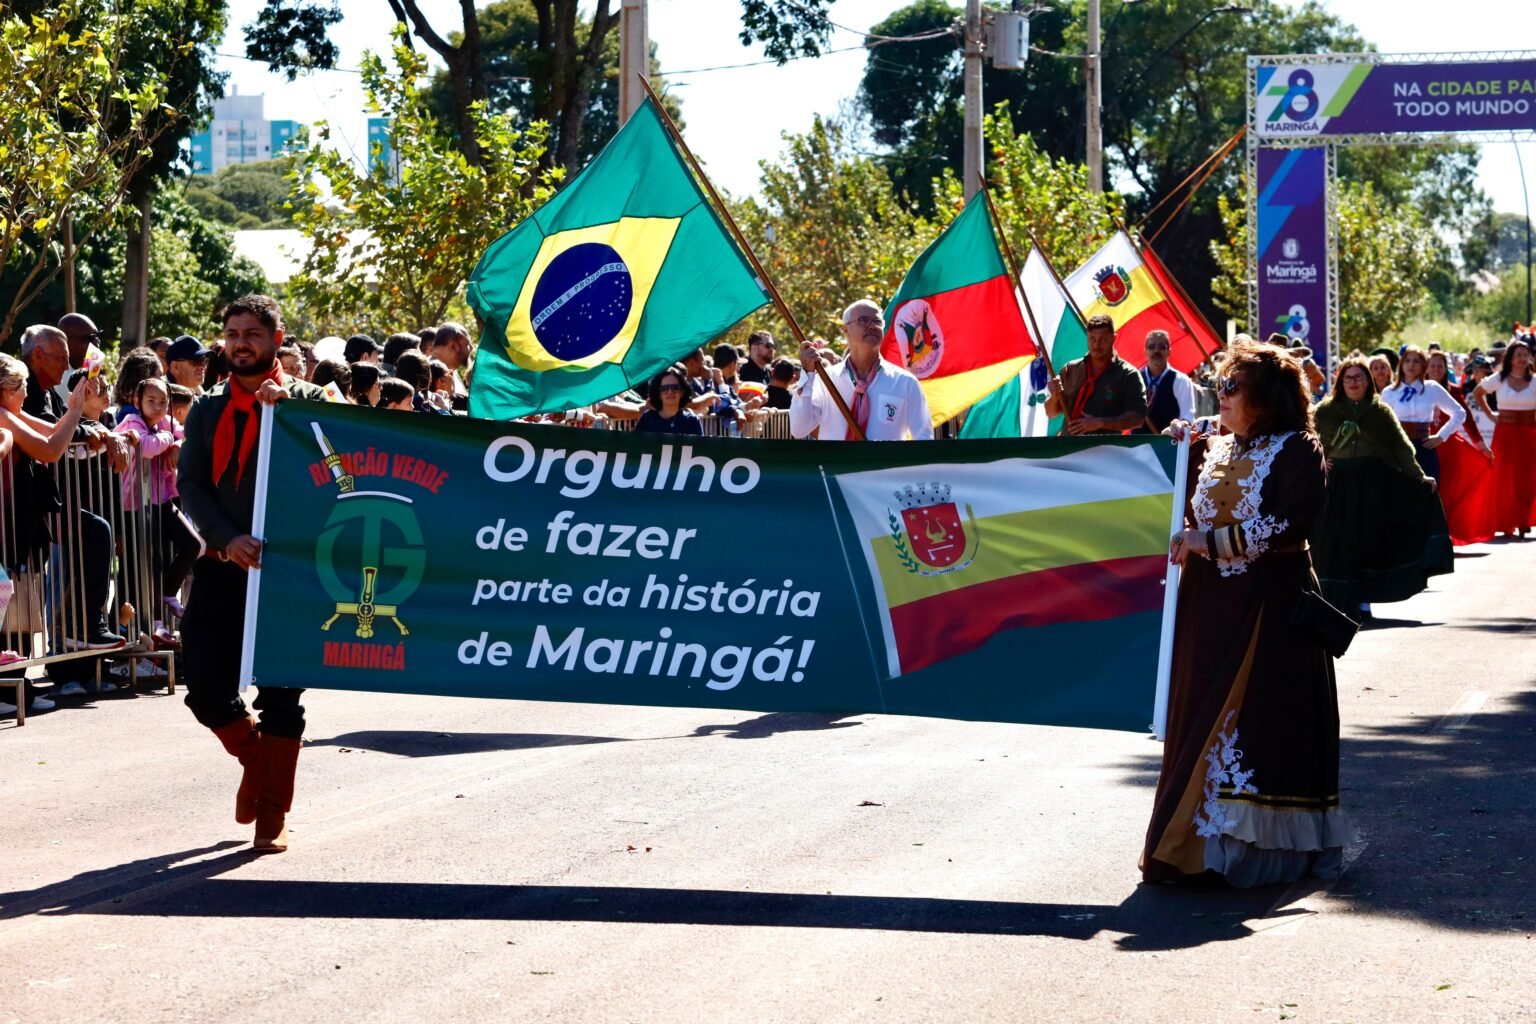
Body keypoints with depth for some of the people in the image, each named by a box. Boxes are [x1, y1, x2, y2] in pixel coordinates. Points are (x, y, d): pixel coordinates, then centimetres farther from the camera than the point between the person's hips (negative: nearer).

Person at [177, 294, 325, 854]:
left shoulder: (309, 400, 3)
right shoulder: (208, 412, 12)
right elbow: (190, 486, 3)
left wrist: (286, 405, -20)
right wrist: (227, 540, -15)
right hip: (222, 567, 3)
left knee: (280, 696, 0)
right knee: (206, 688, -2)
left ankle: (272, 816, 10)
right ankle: (256, 753, 28)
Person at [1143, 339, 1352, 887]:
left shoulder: (1296, 450, -5)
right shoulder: (1211, 451, 15)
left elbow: (1290, 526, -16)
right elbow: (1183, 513, 16)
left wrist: (1212, 541, -16)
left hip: (1270, 605, -6)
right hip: (1210, 604, 6)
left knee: (1263, 722, -6)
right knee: (1205, 720, 4)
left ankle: (1266, 844, -1)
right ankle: (1207, 839, 8)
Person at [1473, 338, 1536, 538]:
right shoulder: (1498, 379, 2)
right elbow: (1478, 393, 16)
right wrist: (1490, 415, 10)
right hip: (1505, 433, 0)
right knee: (1504, 478, 1)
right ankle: (1506, 525, 8)